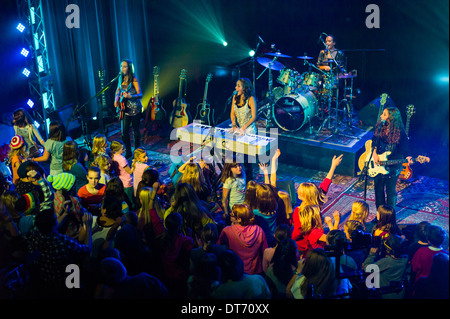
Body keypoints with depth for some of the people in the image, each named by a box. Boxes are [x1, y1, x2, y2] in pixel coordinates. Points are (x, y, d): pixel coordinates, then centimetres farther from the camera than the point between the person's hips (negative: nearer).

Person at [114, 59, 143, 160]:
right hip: (125, 108, 6)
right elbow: (118, 90, 22)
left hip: (134, 108, -6)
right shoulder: (121, 78, 6)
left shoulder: (134, 79, -13)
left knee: (135, 130, 3)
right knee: (124, 131, 4)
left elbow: (140, 95, -17)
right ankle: (128, 152, 17)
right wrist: (117, 100, 5)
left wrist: (130, 96, -34)